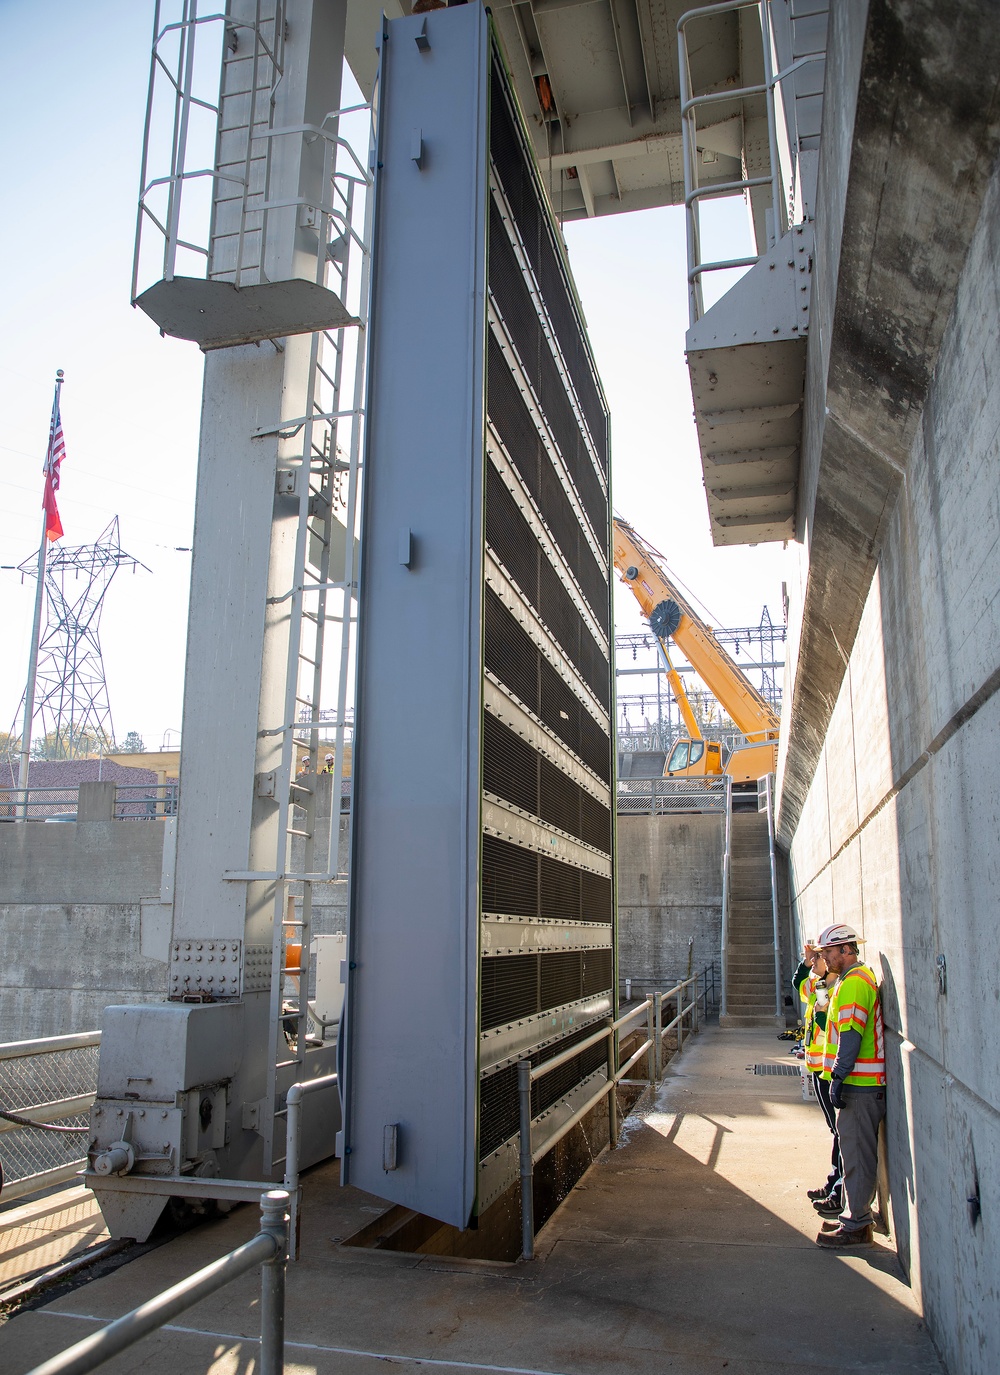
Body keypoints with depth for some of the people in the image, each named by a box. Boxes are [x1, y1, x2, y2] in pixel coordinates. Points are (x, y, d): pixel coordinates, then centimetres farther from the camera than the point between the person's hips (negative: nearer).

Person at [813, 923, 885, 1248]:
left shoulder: (854, 981, -17)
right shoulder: (854, 978, 17)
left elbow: (851, 1034, -23)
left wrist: (838, 1078, -21)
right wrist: (839, 1076, 23)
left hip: (859, 1086, -11)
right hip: (862, 1083, 11)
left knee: (857, 1155, -4)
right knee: (855, 1153, 16)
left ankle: (856, 1226, 2)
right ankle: (856, 1216, 25)